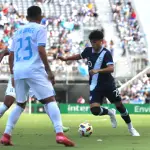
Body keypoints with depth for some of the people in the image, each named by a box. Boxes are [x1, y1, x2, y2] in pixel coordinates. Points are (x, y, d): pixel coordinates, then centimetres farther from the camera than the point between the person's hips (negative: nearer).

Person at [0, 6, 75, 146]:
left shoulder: (18, 31, 21)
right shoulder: (40, 28, 4)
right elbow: (41, 50, -10)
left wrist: (13, 74, 28)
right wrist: (49, 71, -8)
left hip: (18, 71, 6)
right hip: (34, 70, -6)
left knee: (20, 104, 20)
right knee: (50, 100, -8)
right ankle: (59, 134, -24)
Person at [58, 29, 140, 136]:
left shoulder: (106, 53, -15)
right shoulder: (88, 51, 1)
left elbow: (111, 68, -29)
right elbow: (80, 56, 24)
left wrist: (98, 70, -43)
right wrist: (66, 59, 18)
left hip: (108, 85, -3)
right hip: (95, 87, 3)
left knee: (119, 105, 3)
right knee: (95, 110, -16)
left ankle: (131, 128, 25)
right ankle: (110, 113, 18)